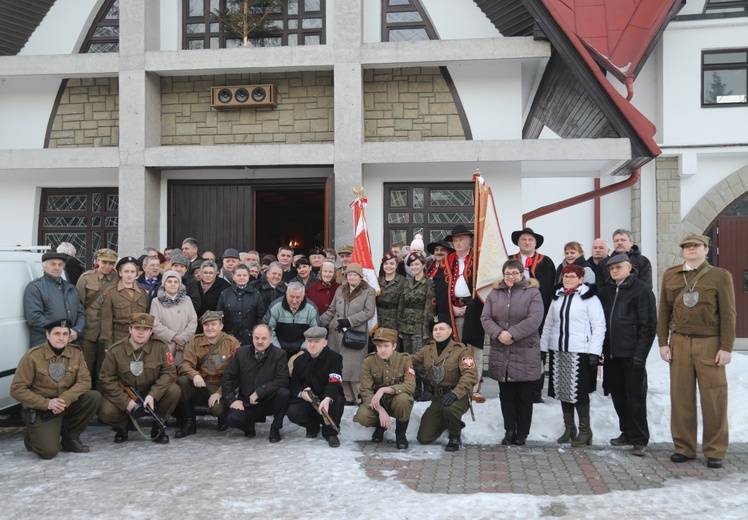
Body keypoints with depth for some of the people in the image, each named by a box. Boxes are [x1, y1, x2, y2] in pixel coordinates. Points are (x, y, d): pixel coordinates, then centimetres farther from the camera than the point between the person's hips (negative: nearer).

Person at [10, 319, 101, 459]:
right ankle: (33, 437, 16)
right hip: (40, 409, -4)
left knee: (94, 397, -22)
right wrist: (46, 403, -24)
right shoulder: (33, 356, -14)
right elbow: (17, 389, -14)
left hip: (67, 404, 4)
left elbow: (84, 381, -9)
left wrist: (65, 399, -26)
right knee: (49, 451, -22)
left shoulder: (76, 352, -4)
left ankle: (70, 438, -1)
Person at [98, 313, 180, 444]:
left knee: (174, 390, -27)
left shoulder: (160, 346, -10)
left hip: (152, 393, 0)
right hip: (124, 395, 0)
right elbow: (106, 380, -12)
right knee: (106, 412, -29)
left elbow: (169, 372, -14)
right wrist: (126, 401, -23)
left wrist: (153, 395, -28)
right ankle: (121, 427, 11)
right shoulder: (115, 350, -10)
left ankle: (158, 427, -2)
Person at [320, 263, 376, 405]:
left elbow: (369, 312, -9)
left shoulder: (369, 291, 1)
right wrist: (319, 321, 4)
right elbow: (332, 310, 18)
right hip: (336, 334, 5)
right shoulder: (340, 290, 16)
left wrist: (349, 321, -15)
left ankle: (359, 397, 2)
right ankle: (347, 397, 12)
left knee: (354, 366, -7)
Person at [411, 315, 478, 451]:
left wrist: (455, 393, -37)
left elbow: (471, 375, -24)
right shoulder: (428, 349, 3)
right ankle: (445, 422, 29)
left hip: (458, 396, -5)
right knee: (424, 438, -3)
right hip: (437, 396, 5)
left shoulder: (460, 349, -14)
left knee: (449, 407, -41)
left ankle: (455, 437, -8)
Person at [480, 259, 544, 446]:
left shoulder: (532, 293, -2)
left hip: (525, 353, -3)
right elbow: (485, 318, 2)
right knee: (506, 395, 10)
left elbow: (534, 319, -14)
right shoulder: (494, 293, 9)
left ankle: (522, 432, 17)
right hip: (500, 352, 3)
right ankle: (509, 430, 20)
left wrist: (512, 334, -20)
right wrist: (498, 334, -16)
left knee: (524, 396, 4)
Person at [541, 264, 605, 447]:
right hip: (558, 351, 6)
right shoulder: (558, 297, 13)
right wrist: (542, 347, 12)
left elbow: (599, 326, -9)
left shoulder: (589, 297, -6)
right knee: (563, 390, 11)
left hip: (580, 352, -6)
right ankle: (569, 428, 24)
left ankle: (585, 431, 10)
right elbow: (548, 324, 16)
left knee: (579, 392, -3)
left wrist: (594, 352, -14)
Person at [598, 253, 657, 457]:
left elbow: (648, 324, -10)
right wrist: (602, 348, 8)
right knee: (618, 394, 12)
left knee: (636, 396, -1)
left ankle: (639, 439, 7)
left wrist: (640, 353, -14)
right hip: (612, 353, 6)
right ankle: (627, 432, 25)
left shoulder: (641, 289, -6)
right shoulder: (606, 291, 14)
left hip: (631, 354, -6)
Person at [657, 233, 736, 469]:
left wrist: (726, 347, -6)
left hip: (710, 344, -2)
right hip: (679, 343, 2)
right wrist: (663, 342, 5)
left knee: (714, 399, 0)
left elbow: (728, 314, -1)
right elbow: (664, 312, 11)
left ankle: (715, 451, 11)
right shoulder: (670, 276, 10)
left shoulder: (721, 276, 3)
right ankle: (684, 447, 15)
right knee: (681, 397, 5)